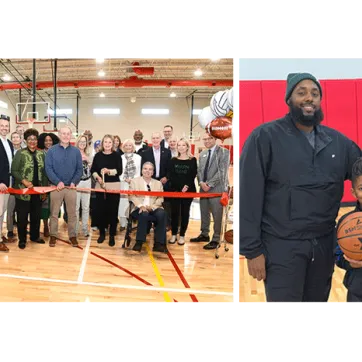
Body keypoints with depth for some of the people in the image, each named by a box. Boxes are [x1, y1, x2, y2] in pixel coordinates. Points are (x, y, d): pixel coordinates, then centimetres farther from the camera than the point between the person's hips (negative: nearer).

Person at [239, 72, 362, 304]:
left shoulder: (337, 140, 7)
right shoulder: (265, 136, -8)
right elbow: (249, 196, -11)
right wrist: (252, 249, -12)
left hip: (325, 244, 5)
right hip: (282, 246, -5)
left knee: (318, 300, 20)